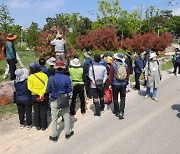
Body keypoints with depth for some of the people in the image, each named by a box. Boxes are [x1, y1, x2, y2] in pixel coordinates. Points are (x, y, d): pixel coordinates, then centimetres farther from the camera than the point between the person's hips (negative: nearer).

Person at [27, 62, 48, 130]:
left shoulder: (30, 77, -10)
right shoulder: (44, 75, -10)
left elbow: (30, 88, -12)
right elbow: (47, 85, -14)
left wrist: (38, 93, -8)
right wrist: (42, 93, -12)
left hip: (34, 96, 0)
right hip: (44, 96, 0)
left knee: (36, 111, 15)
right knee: (43, 111, 11)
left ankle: (37, 126, 24)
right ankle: (43, 126, 18)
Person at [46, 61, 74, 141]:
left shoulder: (51, 78, -13)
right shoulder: (66, 78, -12)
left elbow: (48, 90, -6)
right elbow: (70, 89, -6)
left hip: (54, 100, 0)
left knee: (54, 118, 10)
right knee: (66, 117, 16)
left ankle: (54, 135, 19)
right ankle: (68, 132, 29)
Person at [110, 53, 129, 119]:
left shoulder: (113, 65, -12)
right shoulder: (125, 64, -2)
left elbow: (111, 74, -9)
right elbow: (127, 74, 5)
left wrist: (111, 82, 2)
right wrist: (126, 81, 18)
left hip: (115, 84, -2)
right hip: (123, 84, 2)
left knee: (115, 98, 12)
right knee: (123, 98, 11)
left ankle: (117, 112, 21)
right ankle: (121, 112, 1)